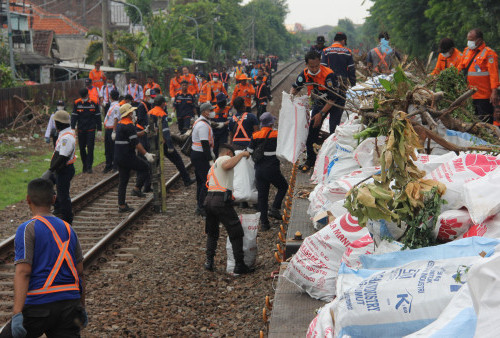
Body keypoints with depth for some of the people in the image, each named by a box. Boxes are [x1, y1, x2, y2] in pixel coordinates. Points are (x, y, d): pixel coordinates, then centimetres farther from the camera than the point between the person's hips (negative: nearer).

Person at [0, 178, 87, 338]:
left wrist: (17, 314, -23)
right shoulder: (68, 229, 13)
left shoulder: (27, 229, -6)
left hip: (38, 305, -5)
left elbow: (23, 272, -17)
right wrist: (82, 308, 26)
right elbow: (80, 273, 16)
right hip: (69, 303, 5)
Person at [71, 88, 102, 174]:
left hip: (91, 130, -2)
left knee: (90, 148, -6)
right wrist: (73, 129, -8)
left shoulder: (94, 103, -2)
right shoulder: (77, 103, -1)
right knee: (82, 148, 7)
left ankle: (89, 166, -2)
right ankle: (84, 165, 21)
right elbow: (74, 116, 0)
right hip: (81, 130, 2)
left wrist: (99, 130, 2)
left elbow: (98, 117, 3)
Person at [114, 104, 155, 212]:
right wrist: (146, 154, -19)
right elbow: (135, 142, -20)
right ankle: (137, 189, 1)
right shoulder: (129, 125, -15)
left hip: (118, 157, 9)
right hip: (127, 157, -9)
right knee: (145, 168, 7)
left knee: (123, 181, 12)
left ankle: (121, 205, 14)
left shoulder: (120, 124, 15)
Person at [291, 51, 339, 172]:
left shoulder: (328, 75, -32)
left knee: (334, 132, -16)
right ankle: (310, 159, 16)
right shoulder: (305, 74, -14)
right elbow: (295, 87, 7)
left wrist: (321, 114, -28)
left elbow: (332, 98, -28)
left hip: (334, 103, -5)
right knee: (312, 131, 0)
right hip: (319, 103, 5)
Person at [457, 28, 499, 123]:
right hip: (470, 94, 7)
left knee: (485, 121, -5)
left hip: (484, 95, -7)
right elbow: (461, 67, 23)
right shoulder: (467, 51, 13)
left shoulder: (489, 53, -9)